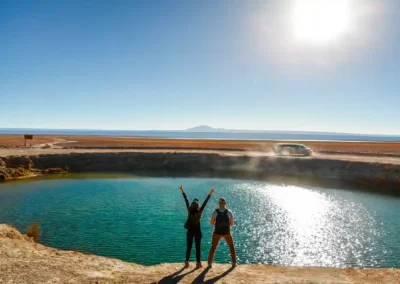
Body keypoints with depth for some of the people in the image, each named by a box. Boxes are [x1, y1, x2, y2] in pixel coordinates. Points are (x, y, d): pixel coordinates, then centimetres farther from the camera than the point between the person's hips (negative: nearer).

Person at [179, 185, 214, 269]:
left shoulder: (189, 210, -7)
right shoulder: (199, 211, -11)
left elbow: (186, 200, -3)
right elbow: (205, 202, -9)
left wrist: (182, 191, 2)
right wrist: (210, 194, -6)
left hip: (190, 231, 2)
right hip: (197, 231, -2)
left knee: (188, 247, 9)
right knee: (198, 248, 5)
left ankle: (187, 262, 10)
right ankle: (198, 263, 7)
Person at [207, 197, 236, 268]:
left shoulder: (215, 212, -10)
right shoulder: (229, 212, -8)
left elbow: (212, 223, -1)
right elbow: (232, 223, 0)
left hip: (217, 233, 0)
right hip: (227, 233, 0)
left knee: (213, 248, 18)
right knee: (231, 246, 23)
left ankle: (210, 263, 14)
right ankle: (234, 263, 21)